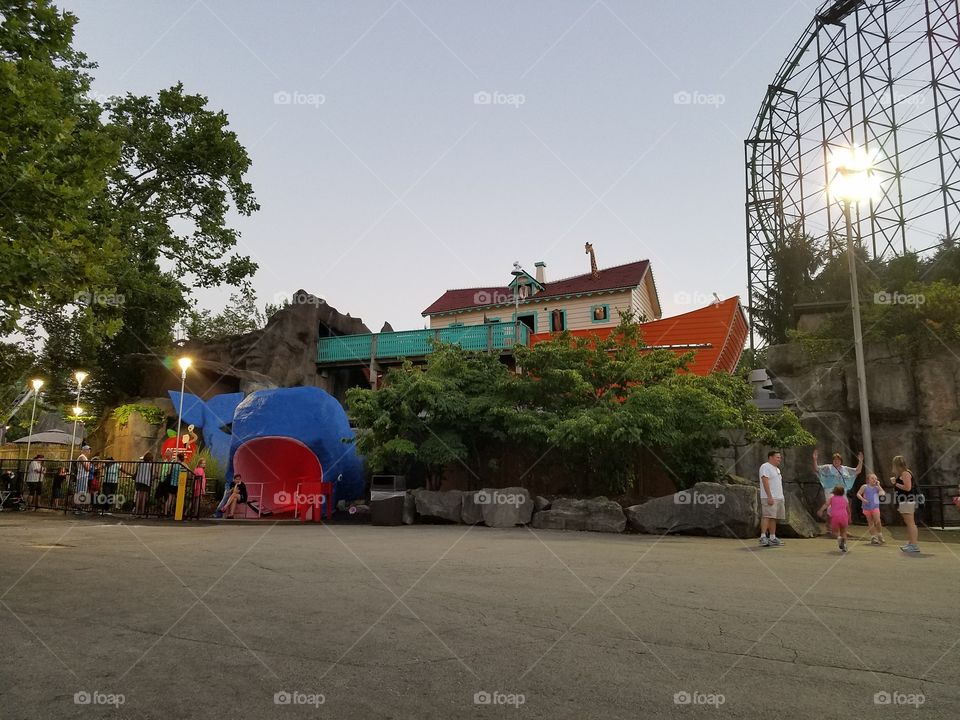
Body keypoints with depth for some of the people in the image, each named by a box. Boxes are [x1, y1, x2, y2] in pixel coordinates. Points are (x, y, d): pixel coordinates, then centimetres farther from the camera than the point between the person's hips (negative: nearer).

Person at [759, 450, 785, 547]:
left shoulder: (777, 469, 22)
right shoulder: (765, 467, -8)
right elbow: (765, 482, -17)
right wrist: (769, 496, -23)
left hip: (778, 498, 9)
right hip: (769, 498, -9)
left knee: (774, 518, 8)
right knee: (767, 516, -14)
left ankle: (772, 538, 12)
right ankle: (763, 537, -18)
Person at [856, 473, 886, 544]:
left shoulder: (877, 487, 3)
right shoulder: (864, 487, -1)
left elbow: (883, 494, -12)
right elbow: (858, 494, -1)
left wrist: (878, 485, -10)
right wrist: (863, 499, -17)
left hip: (875, 507, 0)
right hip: (867, 507, 0)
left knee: (877, 522, -11)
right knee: (870, 523, 8)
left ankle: (880, 536, 8)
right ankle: (873, 537, 17)